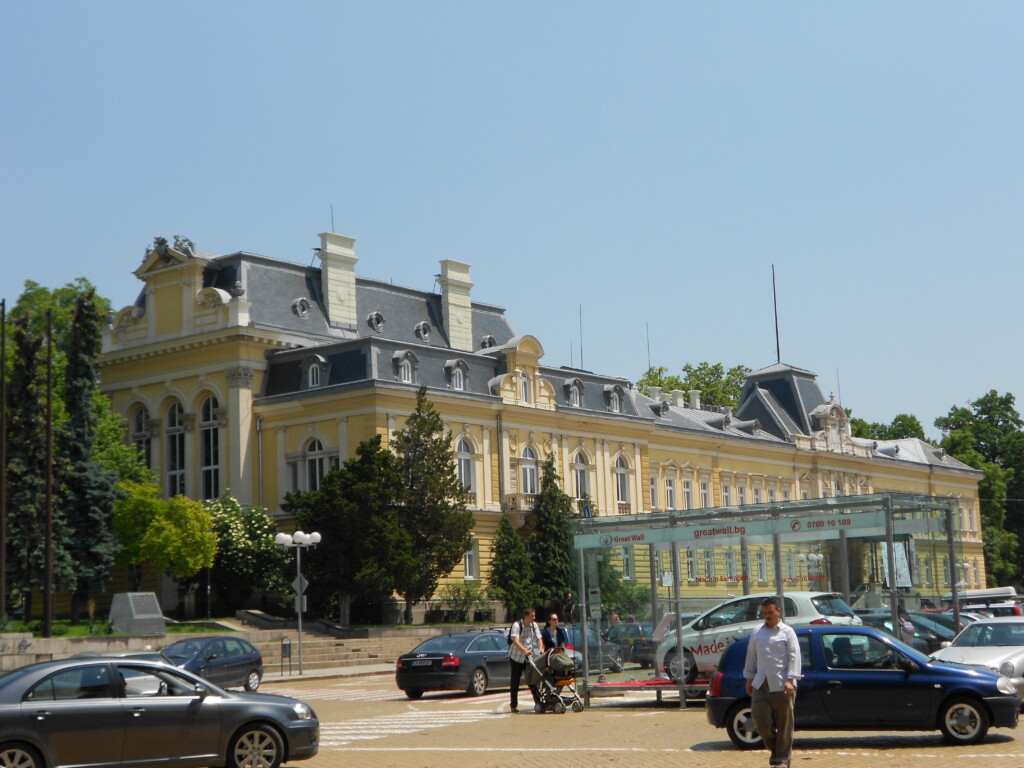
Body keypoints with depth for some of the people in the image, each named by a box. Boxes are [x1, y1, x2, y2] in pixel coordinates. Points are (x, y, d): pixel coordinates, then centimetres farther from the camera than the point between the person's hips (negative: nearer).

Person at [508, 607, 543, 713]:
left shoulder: (534, 625, 0)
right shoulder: (517, 625, -18)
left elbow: (538, 638, 4)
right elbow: (515, 641, -30)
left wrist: (540, 649, -16)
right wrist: (525, 651, -44)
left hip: (529, 657, 4)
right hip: (516, 657, -4)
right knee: (515, 682, 3)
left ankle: (538, 701, -3)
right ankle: (513, 705, 10)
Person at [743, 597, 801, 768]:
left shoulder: (787, 632, 1)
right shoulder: (757, 633, 14)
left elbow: (794, 657, -6)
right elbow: (751, 657, 19)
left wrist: (790, 680, -15)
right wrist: (749, 678, 16)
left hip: (781, 684, -4)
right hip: (761, 683, 4)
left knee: (784, 723, -1)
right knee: (759, 717, -4)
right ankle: (774, 747, 19)